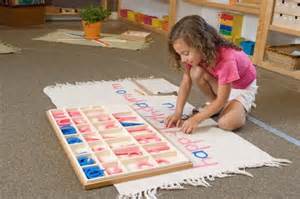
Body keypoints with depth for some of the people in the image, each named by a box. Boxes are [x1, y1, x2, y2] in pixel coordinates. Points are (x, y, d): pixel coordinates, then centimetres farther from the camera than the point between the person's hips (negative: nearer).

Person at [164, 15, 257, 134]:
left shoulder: (226, 59, -39)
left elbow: (222, 100, -34)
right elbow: (186, 82, -15)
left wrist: (196, 119, -38)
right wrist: (178, 113, -25)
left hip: (243, 87, -6)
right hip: (220, 82, 6)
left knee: (226, 123, -30)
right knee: (196, 72, -26)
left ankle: (241, 107, 4)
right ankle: (214, 106, -2)